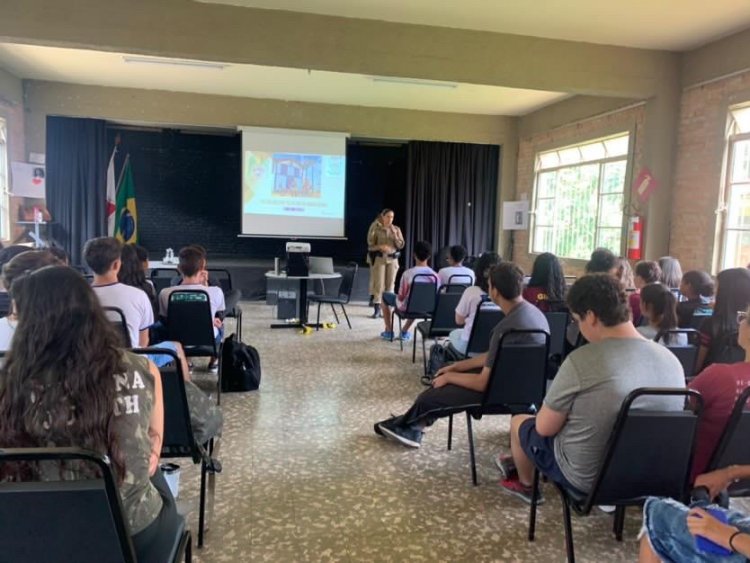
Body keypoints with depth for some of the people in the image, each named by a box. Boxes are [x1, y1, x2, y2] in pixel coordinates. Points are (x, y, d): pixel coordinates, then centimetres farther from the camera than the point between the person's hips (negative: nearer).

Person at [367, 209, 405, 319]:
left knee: (390, 284, 2)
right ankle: (377, 309, 0)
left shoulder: (396, 229, 6)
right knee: (379, 284, -5)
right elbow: (370, 245, -1)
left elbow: (401, 245, 1)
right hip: (379, 259, -2)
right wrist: (380, 247, -17)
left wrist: (394, 234, -10)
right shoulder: (376, 229, 0)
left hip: (393, 259, 2)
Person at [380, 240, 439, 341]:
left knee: (384, 296, 25)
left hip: (407, 307, -3)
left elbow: (401, 297, -16)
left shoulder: (407, 273, -24)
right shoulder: (435, 276, -15)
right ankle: (404, 332, 40)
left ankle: (389, 332, 29)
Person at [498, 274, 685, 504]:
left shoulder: (582, 360, -27)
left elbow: (545, 428, -16)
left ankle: (525, 484, 48)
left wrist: (559, 413, 7)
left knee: (519, 422, 21)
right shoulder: (672, 361, -8)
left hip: (586, 477, -6)